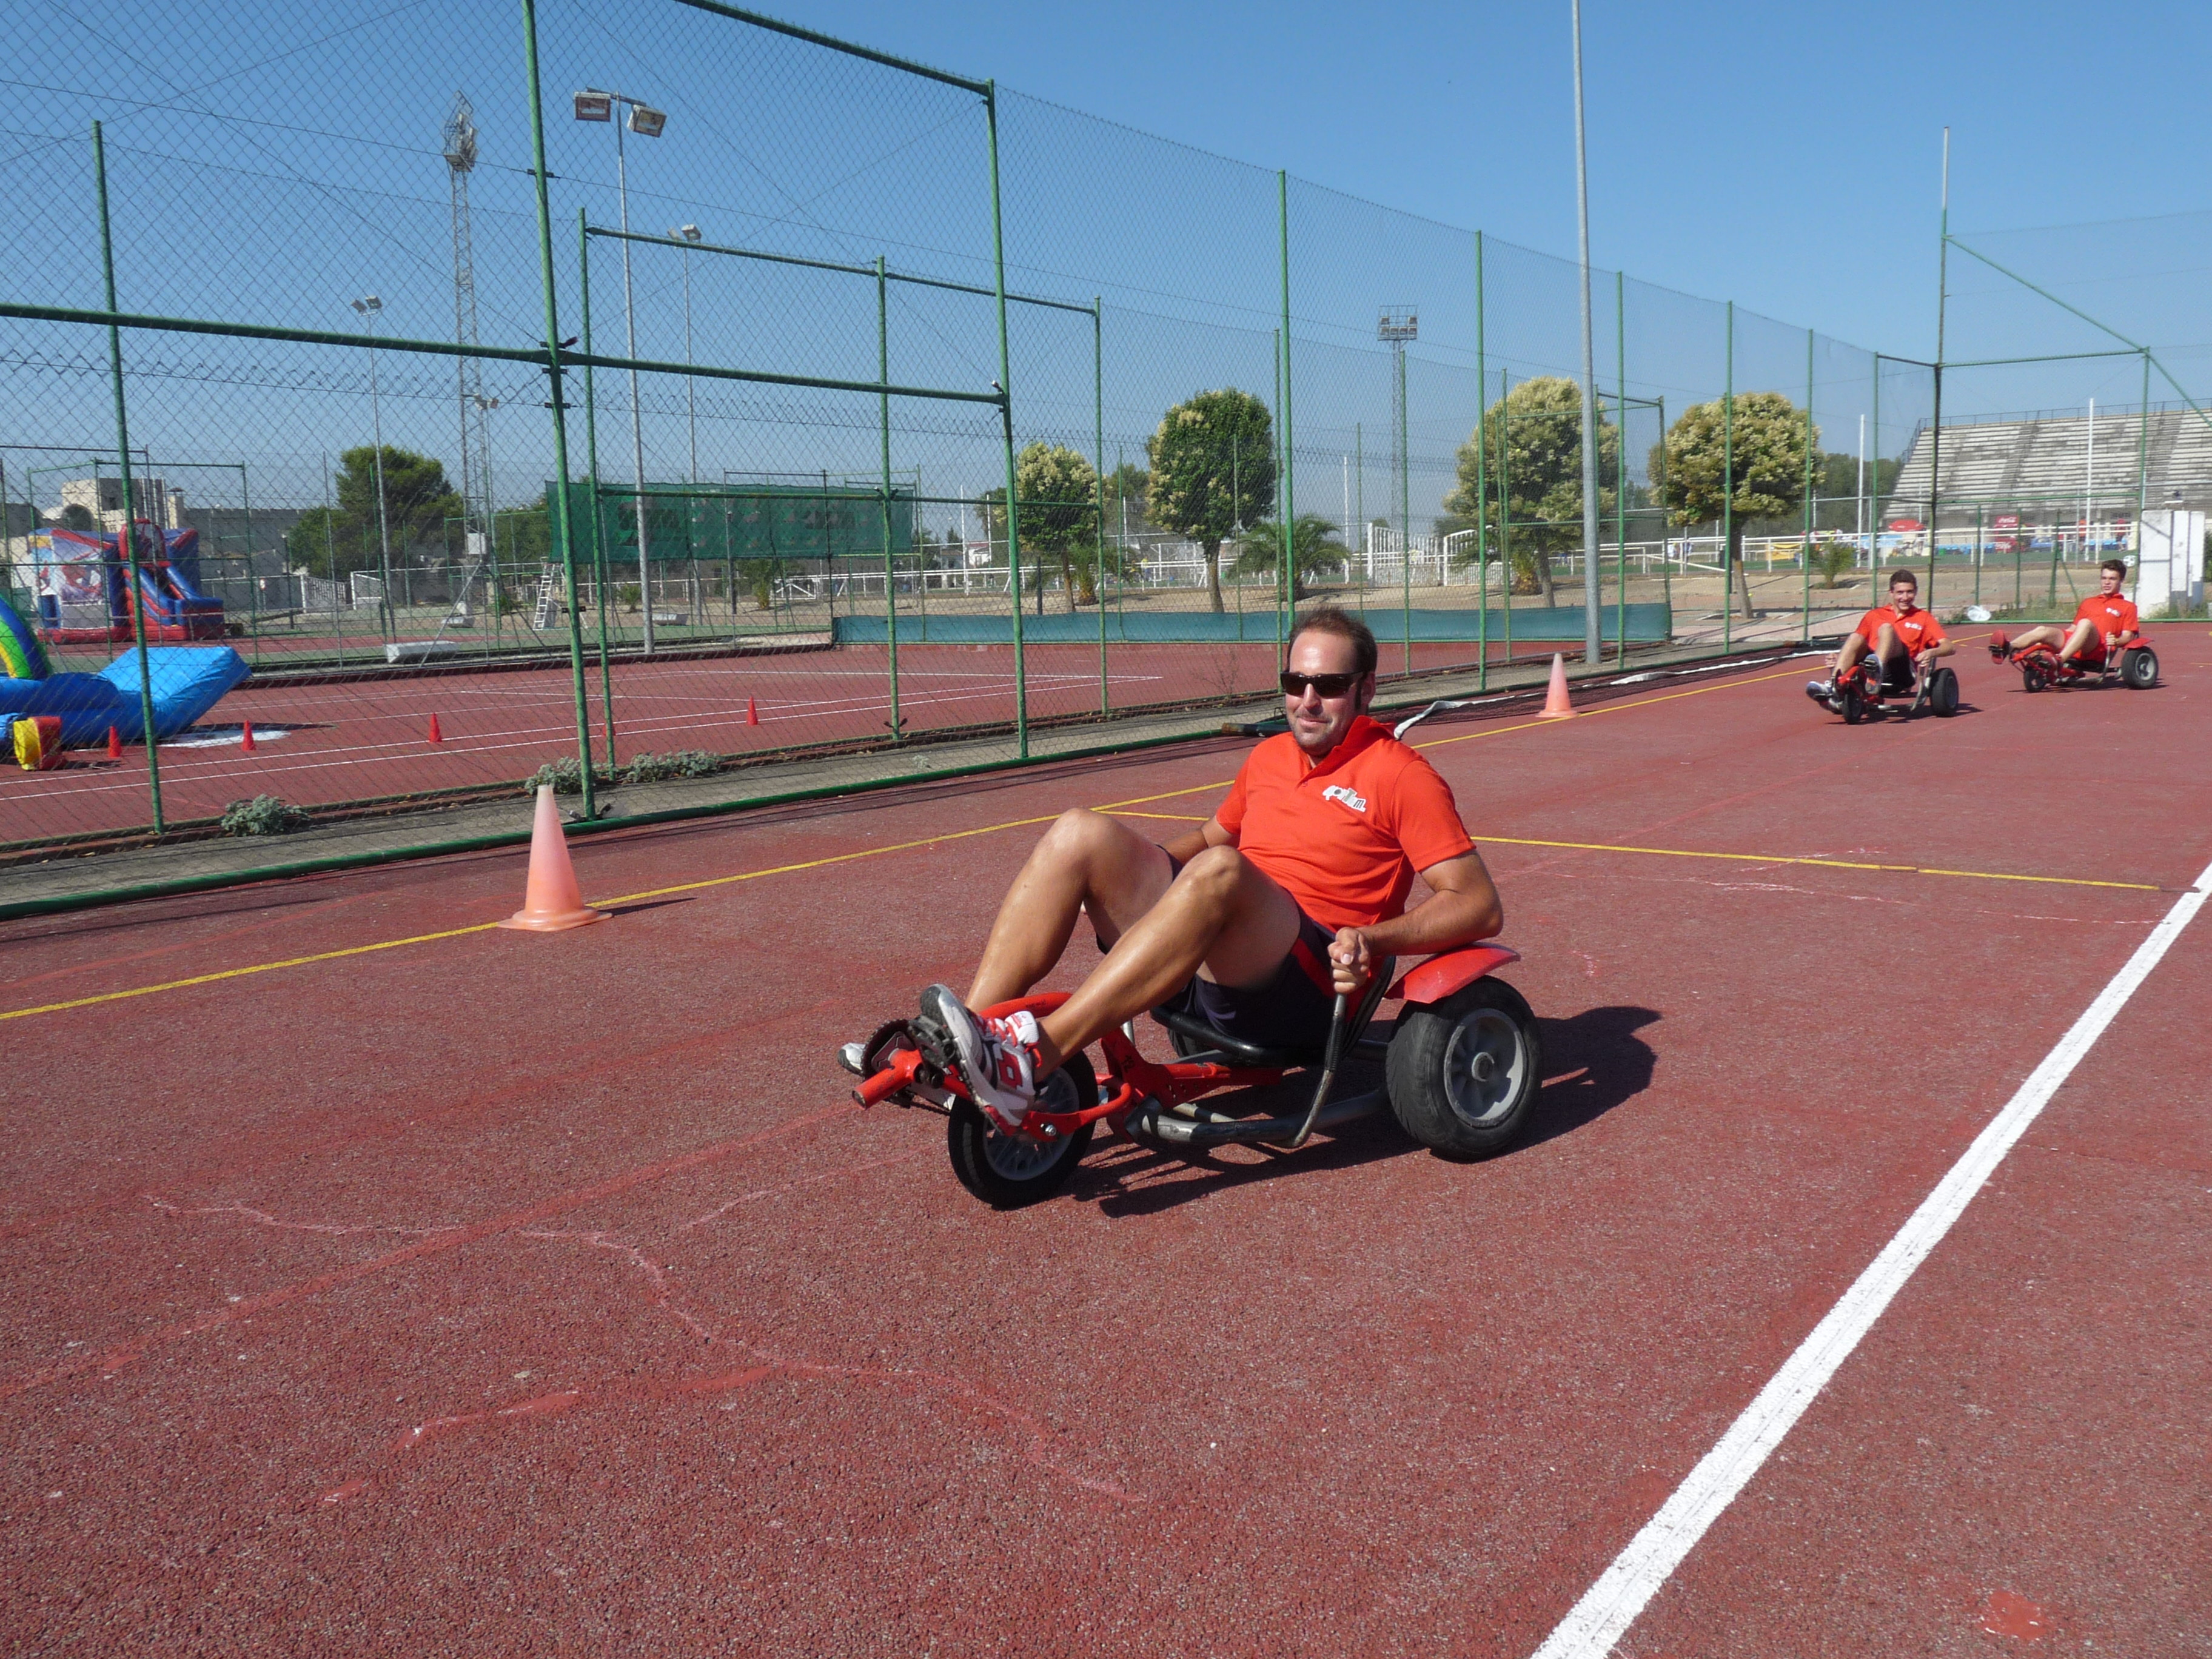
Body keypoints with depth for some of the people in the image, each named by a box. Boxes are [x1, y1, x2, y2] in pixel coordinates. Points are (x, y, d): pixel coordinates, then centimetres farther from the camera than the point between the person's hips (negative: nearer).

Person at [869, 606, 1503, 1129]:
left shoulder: (1400, 775, 1)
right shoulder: (1269, 757, 20)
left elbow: (1481, 906, -5)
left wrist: (1374, 939, -21)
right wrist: (1129, 872, 17)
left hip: (1303, 985, -6)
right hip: (1211, 969, 7)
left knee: (1218, 872, -37)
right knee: (1082, 832, -12)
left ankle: (1032, 1059, -43)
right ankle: (971, 1035, -24)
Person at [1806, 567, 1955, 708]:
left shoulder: (1923, 618, 22)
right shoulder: (1874, 615, 27)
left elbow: (1949, 646, 11)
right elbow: (1857, 644, 22)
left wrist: (1931, 653, -13)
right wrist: (1837, 657, 0)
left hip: (1902, 670, -2)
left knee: (1886, 628, -26)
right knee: (1855, 637, -26)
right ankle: (1833, 687, -46)